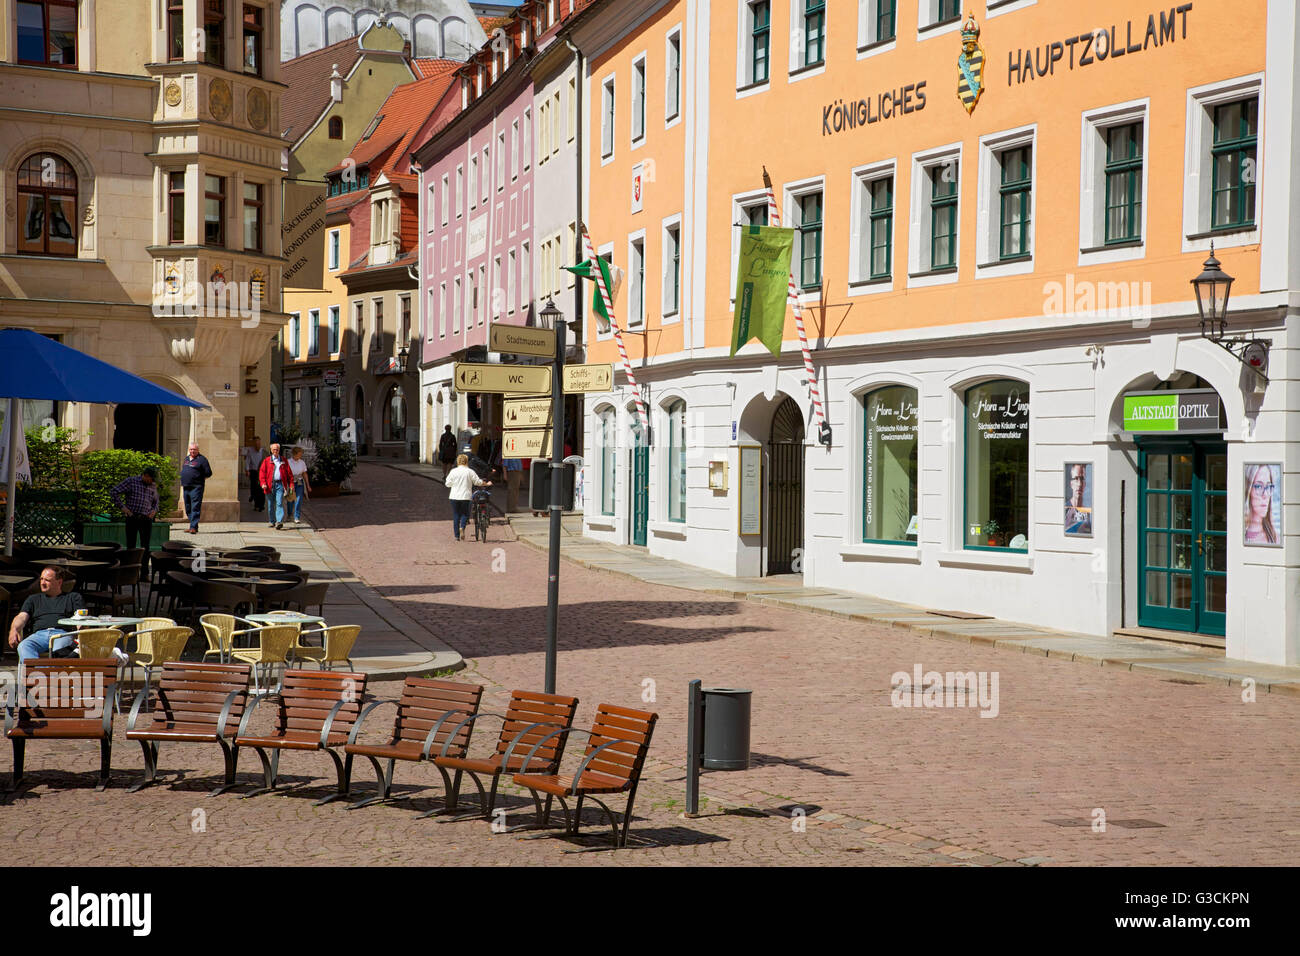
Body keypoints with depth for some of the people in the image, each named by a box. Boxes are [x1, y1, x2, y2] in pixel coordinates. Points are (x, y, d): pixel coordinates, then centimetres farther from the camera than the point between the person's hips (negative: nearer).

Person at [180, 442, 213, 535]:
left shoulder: (201, 459, -5)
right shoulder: (186, 458, 17)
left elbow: (208, 473, -5)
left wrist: (200, 479, -2)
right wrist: (182, 483, 16)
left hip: (196, 488, -8)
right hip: (186, 488, 8)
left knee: (195, 508, -10)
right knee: (188, 509, 11)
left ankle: (194, 527, -14)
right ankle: (192, 526, 18)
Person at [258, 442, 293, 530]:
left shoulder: (284, 461, 12)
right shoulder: (267, 461, 9)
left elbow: (289, 473, 12)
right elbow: (262, 472, 3)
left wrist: (291, 484, 2)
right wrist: (263, 483, -11)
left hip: (280, 484, -1)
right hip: (270, 485, 1)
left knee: (279, 503, -12)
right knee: (270, 504, 7)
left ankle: (279, 521, -20)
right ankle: (271, 521, 19)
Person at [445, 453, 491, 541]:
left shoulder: (453, 471, -1)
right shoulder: (470, 471, -3)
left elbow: (448, 483, 2)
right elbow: (478, 482, 4)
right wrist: (487, 484, 21)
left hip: (454, 496, 1)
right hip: (466, 496, -1)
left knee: (456, 515, 8)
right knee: (465, 514, 13)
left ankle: (457, 536, 7)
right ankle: (462, 527, -17)